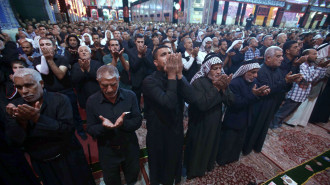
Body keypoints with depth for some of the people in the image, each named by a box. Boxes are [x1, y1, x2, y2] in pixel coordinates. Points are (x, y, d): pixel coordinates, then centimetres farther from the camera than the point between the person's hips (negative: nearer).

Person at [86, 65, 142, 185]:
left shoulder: (130, 96, -14)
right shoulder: (92, 101, -14)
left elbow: (138, 121, -12)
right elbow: (90, 130, -9)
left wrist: (124, 123, -32)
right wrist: (103, 126, -30)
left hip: (130, 148, 1)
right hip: (107, 151, 0)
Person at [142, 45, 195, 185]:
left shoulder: (178, 77, -4)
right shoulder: (149, 81, -21)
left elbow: (191, 98, -20)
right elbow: (169, 103, -35)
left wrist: (179, 73, -27)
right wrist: (171, 75, -29)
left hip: (177, 131, 5)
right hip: (158, 134, -5)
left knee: (174, 162, 29)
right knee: (158, 167, 21)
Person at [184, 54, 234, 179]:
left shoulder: (221, 80, -2)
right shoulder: (198, 82, -21)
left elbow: (230, 101, -8)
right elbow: (202, 104, -32)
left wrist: (224, 88, -24)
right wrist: (216, 88, -29)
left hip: (215, 123, 6)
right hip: (200, 125, -6)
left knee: (211, 146, 26)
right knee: (198, 148, 15)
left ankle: (208, 164, 54)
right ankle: (194, 169, 43)